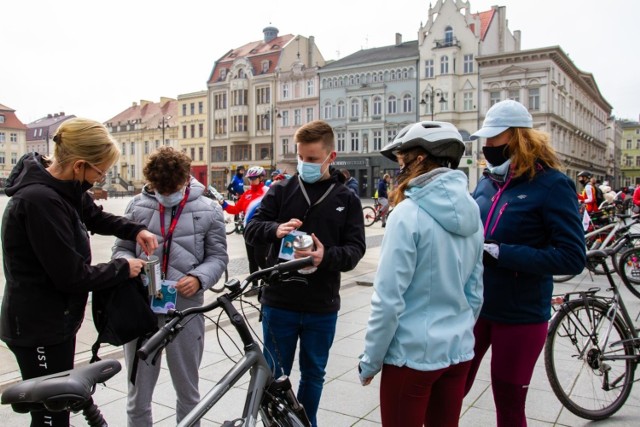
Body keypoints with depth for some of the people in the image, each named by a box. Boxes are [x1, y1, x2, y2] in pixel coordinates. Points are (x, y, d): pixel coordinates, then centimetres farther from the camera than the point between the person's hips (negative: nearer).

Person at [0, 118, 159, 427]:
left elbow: (95, 216, 19)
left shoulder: (63, 187, 0)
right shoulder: (40, 200, -28)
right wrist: (123, 269, -12)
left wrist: (136, 231, 2)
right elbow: (72, 276, -26)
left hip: (55, 320, 9)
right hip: (38, 328, -9)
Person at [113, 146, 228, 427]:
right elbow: (121, 248, 10)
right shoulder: (138, 206, 4)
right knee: (138, 391, 15)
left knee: (188, 391, 16)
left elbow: (217, 256, 3)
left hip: (185, 308, -1)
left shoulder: (208, 210, -1)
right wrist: (129, 264, -12)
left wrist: (199, 278, -16)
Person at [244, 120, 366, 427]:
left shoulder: (346, 199, 1)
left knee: (313, 374, 17)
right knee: (274, 375, 13)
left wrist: (327, 256, -26)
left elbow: (356, 248, -5)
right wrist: (275, 229, -27)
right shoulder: (280, 190, 0)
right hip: (279, 302, 0)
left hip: (322, 307, 1)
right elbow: (251, 229, -5)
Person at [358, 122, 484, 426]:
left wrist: (370, 360, -7)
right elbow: (475, 292, 10)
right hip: (459, 352, 7)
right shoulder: (471, 213, 2)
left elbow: (389, 299, -18)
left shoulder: (409, 213, -18)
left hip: (412, 354, -6)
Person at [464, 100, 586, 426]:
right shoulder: (487, 181, 5)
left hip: (520, 316, -5)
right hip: (473, 307, 5)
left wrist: (500, 253, -24)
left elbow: (573, 258, -19)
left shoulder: (551, 184, -12)